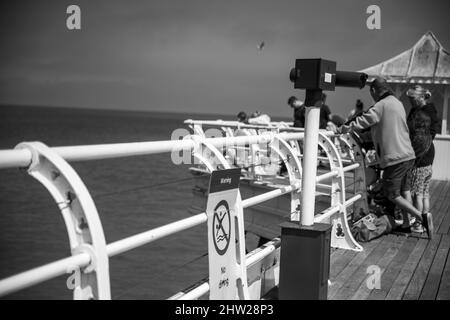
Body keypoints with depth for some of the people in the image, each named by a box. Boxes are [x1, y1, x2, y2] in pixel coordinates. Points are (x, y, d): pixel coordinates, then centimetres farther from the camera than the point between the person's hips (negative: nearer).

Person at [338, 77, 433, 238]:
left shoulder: (382, 105, -12)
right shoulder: (398, 103, 15)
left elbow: (363, 121, -15)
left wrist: (343, 129, -4)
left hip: (394, 157, -9)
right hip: (408, 154, 9)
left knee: (393, 195, 0)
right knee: (403, 191, 20)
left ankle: (421, 217, -10)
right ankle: (406, 222, 26)